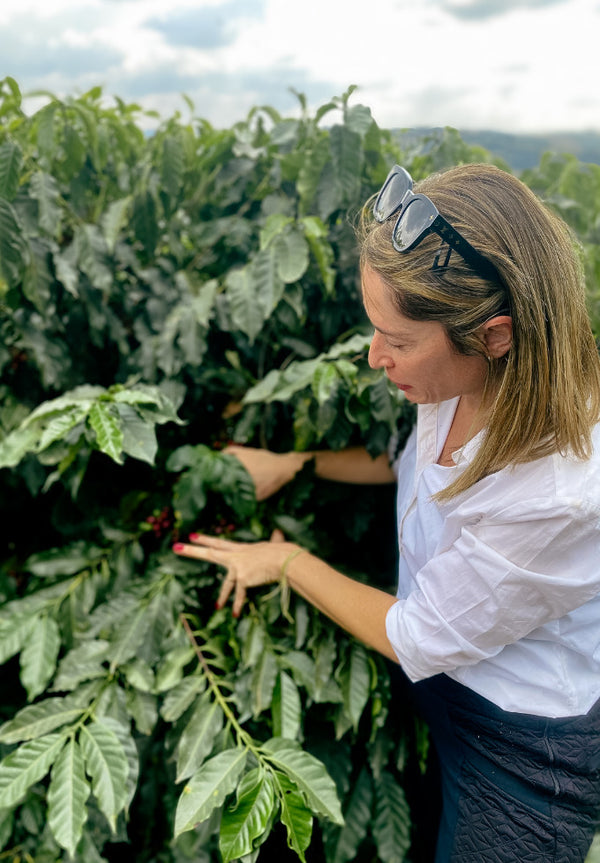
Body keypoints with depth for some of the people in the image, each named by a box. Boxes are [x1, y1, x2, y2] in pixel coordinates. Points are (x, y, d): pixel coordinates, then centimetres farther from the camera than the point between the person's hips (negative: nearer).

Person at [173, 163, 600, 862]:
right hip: (440, 685, 6)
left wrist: (286, 561, -13)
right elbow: (413, 463, 8)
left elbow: (418, 640, -25)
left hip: (526, 756, -6)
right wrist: (292, 462, 0)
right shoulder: (468, 383, -15)